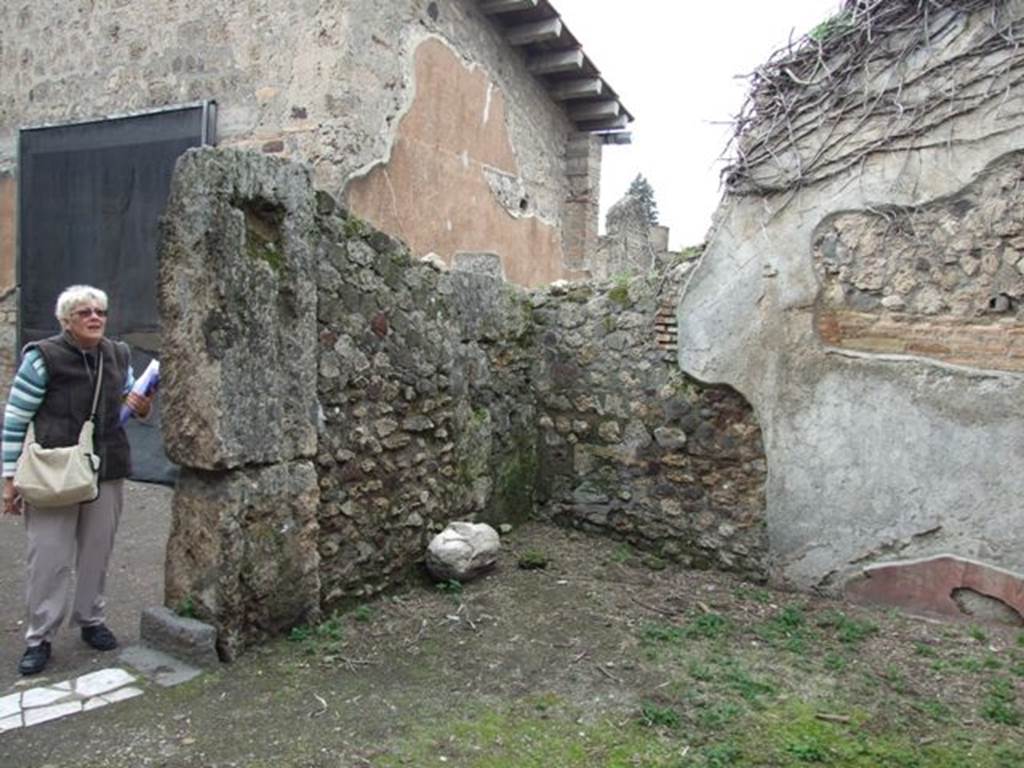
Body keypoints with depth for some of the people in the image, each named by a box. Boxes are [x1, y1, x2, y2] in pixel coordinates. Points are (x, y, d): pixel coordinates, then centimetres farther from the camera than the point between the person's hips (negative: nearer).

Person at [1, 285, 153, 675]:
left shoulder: (118, 356, 4)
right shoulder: (43, 358, -11)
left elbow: (130, 404, 19)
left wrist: (141, 408, -6)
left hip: (106, 473, 5)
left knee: (97, 552, 14)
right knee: (49, 556, 2)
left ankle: (91, 620, 31)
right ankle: (39, 638, 17)